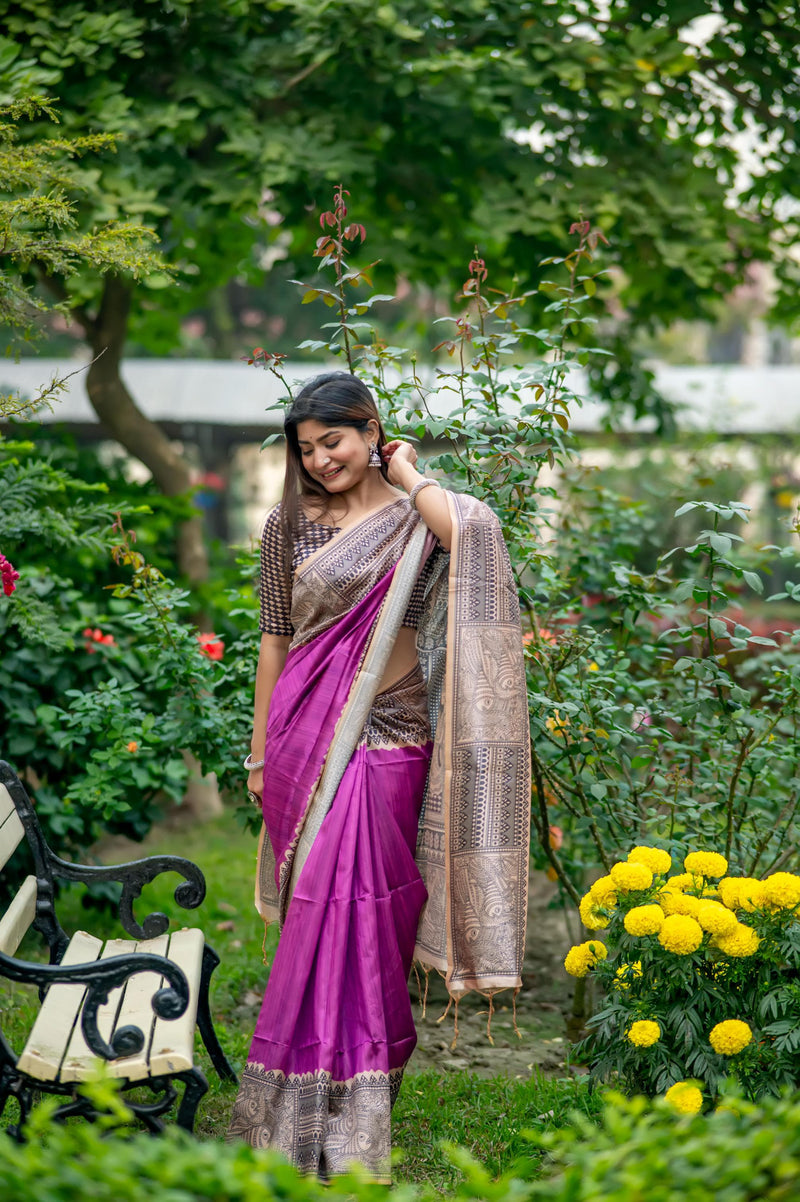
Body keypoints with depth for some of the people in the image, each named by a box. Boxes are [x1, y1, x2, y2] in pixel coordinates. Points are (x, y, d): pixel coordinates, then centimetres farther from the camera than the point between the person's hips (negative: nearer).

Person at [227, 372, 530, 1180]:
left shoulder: (414, 518, -3)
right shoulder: (290, 526, 6)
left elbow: (475, 530, -27)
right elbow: (274, 639, 10)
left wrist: (409, 478, -11)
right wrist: (259, 751, 12)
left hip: (388, 735, -2)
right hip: (306, 732, 2)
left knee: (358, 908, -3)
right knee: (323, 907, 7)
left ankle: (349, 1121, 8)